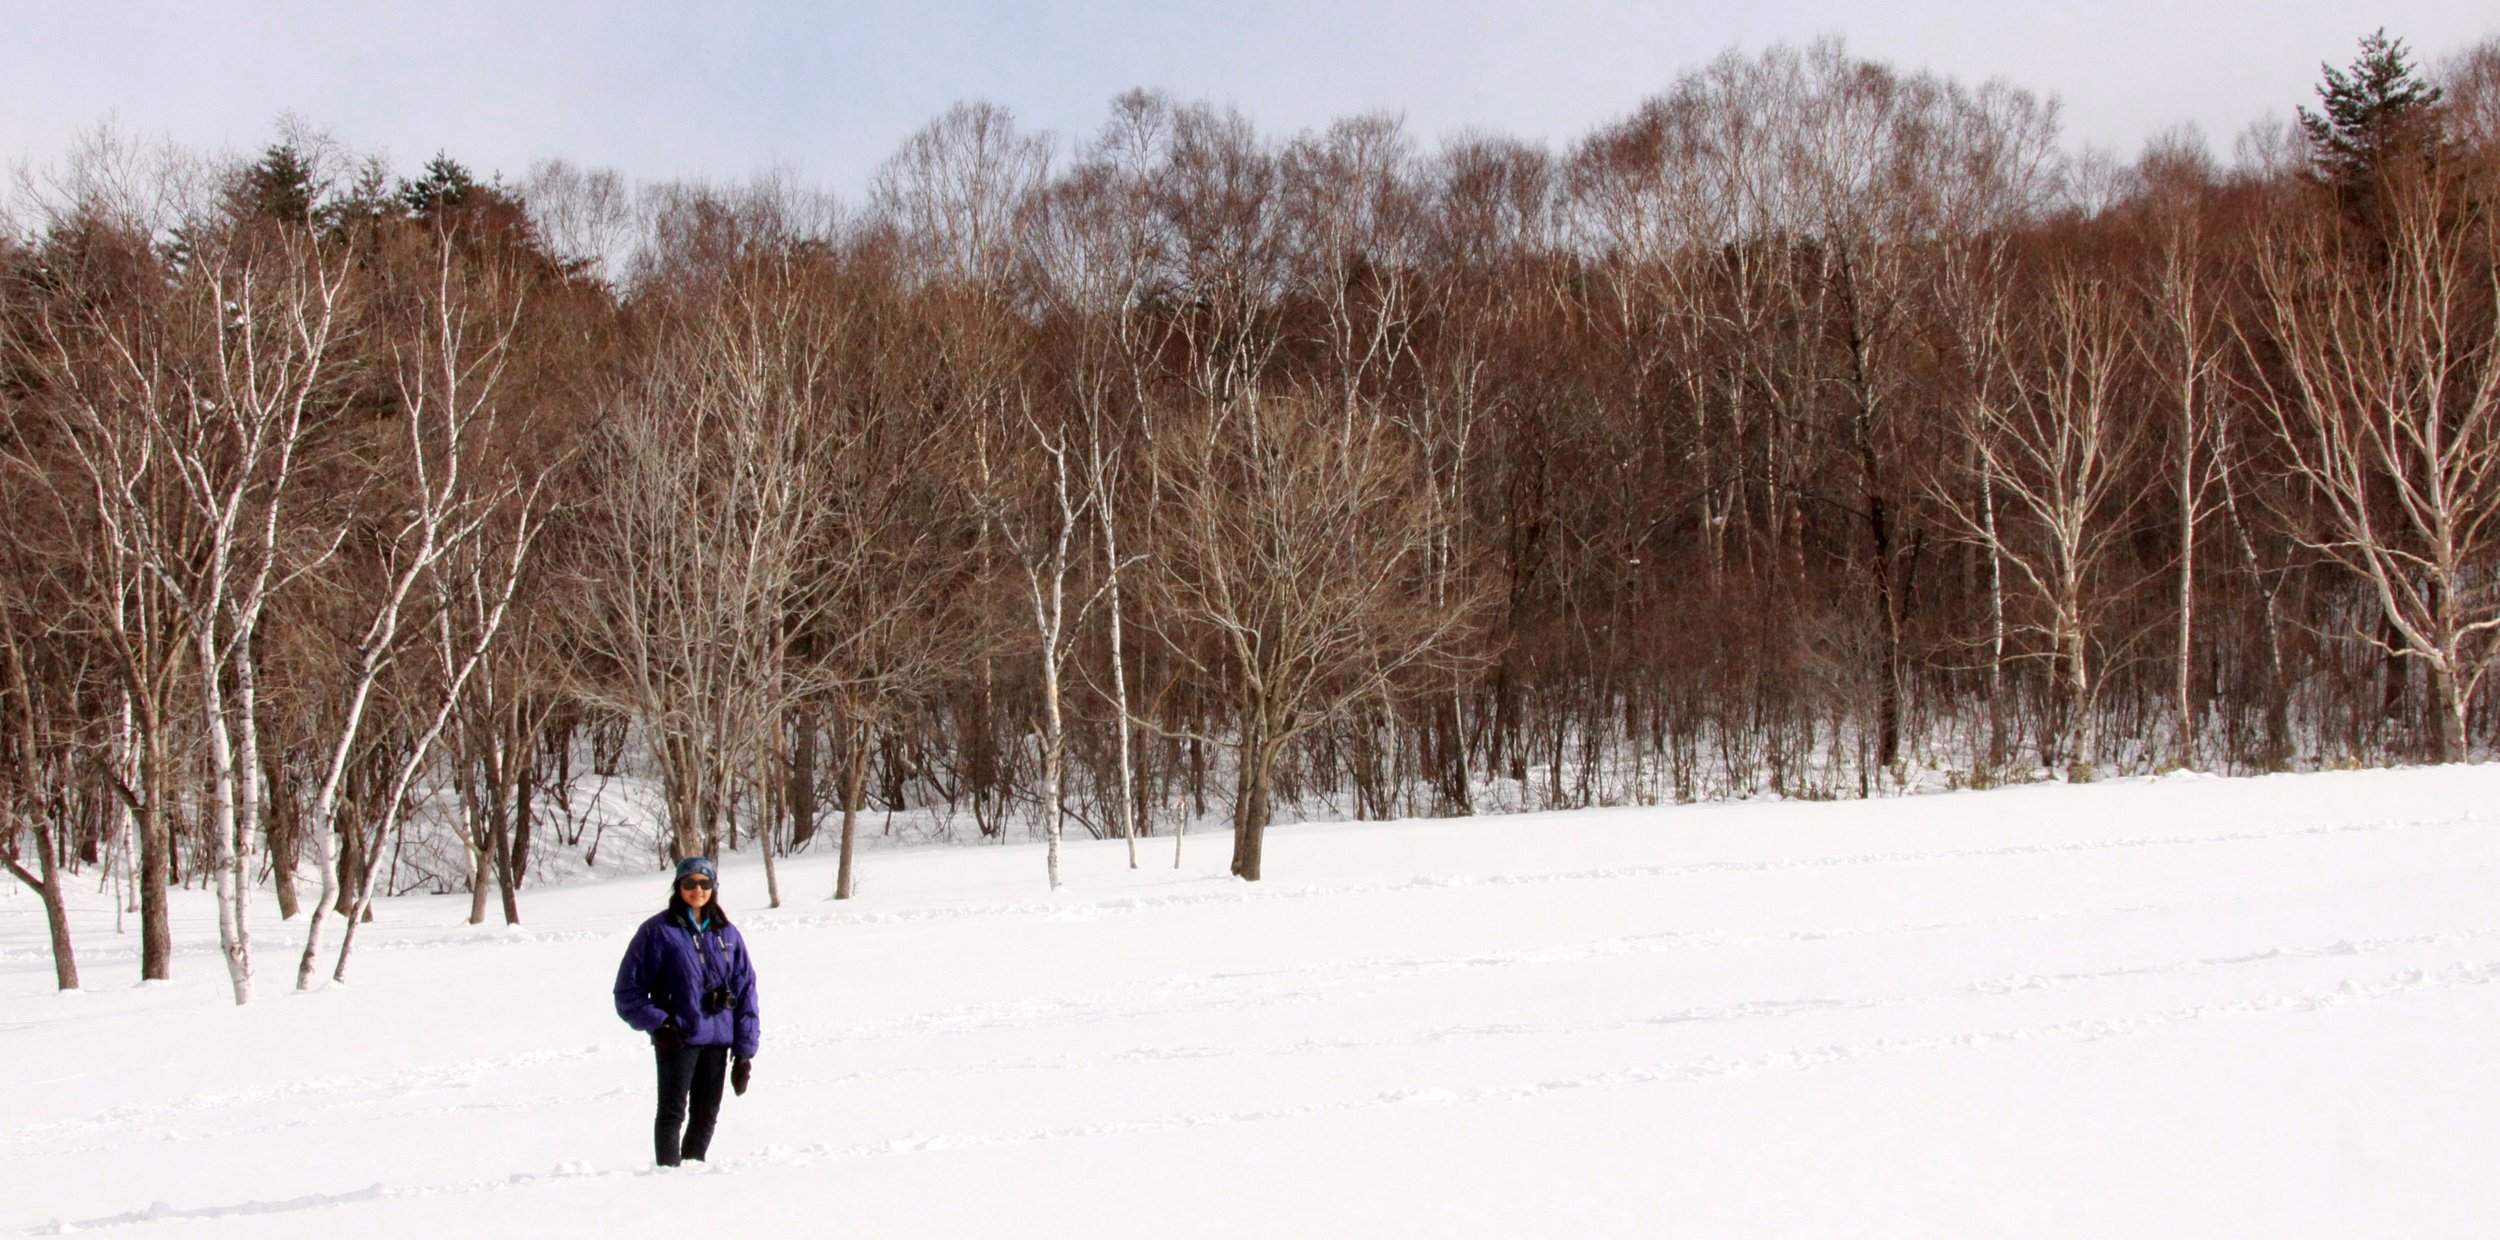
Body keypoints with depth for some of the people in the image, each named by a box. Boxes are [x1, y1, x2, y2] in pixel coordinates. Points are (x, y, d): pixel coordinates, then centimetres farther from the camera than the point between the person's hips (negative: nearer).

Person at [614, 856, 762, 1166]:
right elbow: (628, 990, -2)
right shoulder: (659, 931, -4)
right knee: (673, 1112, -4)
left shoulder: (726, 933, 9)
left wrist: (744, 1051, 4)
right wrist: (657, 1024, -13)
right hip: (678, 1039, -4)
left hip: (717, 1039, 4)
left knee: (706, 1115, 10)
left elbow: (745, 992, 9)